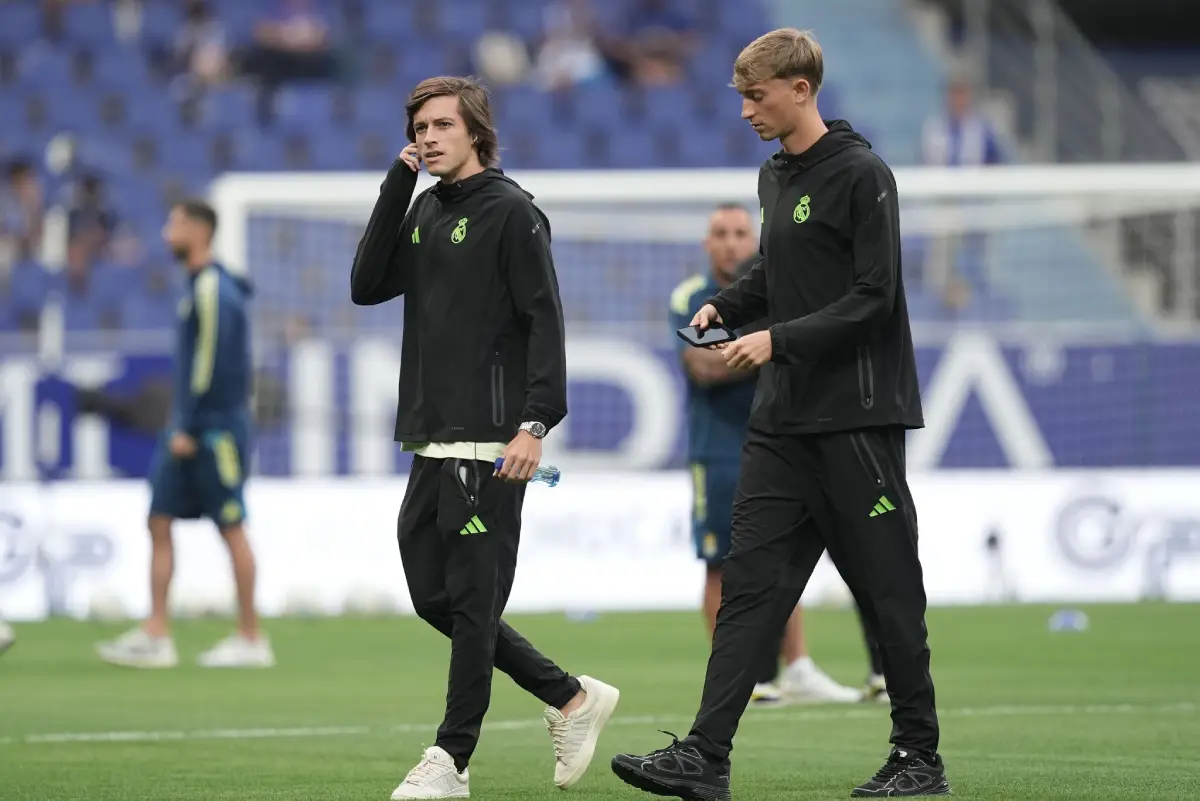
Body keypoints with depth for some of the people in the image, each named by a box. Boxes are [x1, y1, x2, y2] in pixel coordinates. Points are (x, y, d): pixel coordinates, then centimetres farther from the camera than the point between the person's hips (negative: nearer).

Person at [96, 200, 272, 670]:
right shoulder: (199, 286, 15)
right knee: (159, 522, 4)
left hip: (216, 429, -9)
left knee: (231, 527, -2)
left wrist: (188, 429, -19)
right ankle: (156, 636, 3)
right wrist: (181, 426, 18)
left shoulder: (213, 290, -15)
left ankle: (251, 640, 5)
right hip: (190, 431, 9)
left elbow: (211, 363, -20)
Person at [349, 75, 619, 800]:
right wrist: (398, 184, 2)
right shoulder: (424, 211, 16)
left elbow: (545, 320, -11)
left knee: (473, 601, -5)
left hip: (489, 447, -9)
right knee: (434, 598, 9)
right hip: (430, 444, 9)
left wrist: (536, 423, -20)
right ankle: (571, 698, 19)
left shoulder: (512, 211, -6)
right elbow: (367, 286, 7)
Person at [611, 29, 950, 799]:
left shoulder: (862, 175, -12)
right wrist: (727, 306, 8)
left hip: (858, 418, -8)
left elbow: (873, 299, -16)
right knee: (749, 583, 0)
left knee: (887, 592, 0)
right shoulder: (776, 177, 14)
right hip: (784, 421, 8)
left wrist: (779, 339, -20)